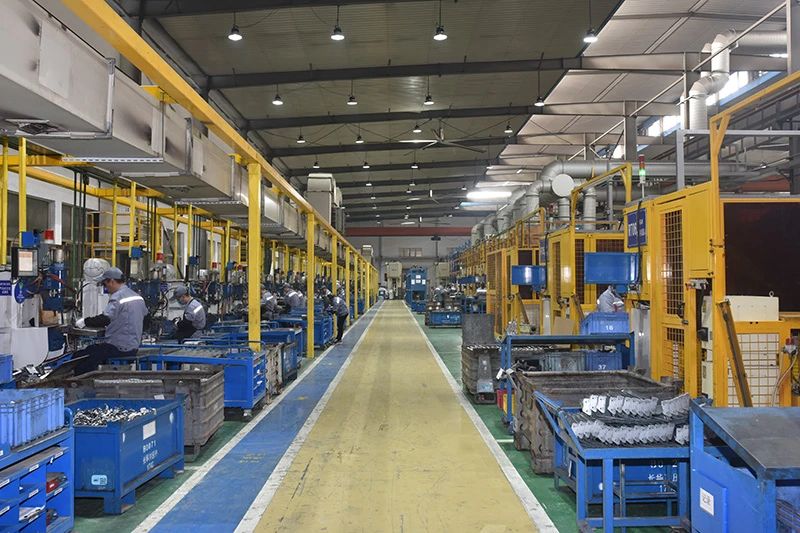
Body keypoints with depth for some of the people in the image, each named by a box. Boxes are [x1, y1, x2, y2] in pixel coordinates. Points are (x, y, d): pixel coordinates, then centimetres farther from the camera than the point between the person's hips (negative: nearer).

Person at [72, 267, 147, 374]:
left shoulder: (117, 297, -16)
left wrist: (84, 322, -14)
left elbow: (104, 319, -28)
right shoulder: (138, 297, 10)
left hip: (119, 348, -9)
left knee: (78, 358, -6)